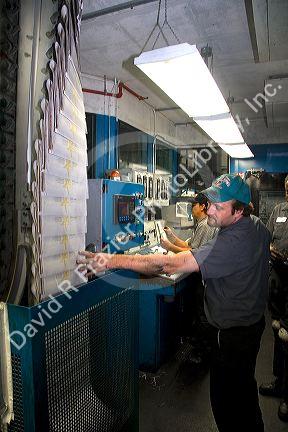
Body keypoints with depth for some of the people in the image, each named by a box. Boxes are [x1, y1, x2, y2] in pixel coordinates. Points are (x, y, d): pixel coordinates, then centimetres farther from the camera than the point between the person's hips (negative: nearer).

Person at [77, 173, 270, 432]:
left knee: (225, 400, 11)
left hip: (233, 331, -10)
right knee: (243, 385, 31)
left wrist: (113, 261, -42)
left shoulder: (233, 242, -35)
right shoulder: (257, 226, -3)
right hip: (253, 320, 10)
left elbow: (171, 265, -41)